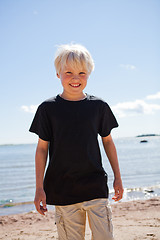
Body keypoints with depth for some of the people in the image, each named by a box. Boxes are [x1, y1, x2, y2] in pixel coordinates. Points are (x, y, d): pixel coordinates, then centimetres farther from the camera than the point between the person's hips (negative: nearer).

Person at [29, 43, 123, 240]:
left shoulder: (99, 106, 3)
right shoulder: (48, 108, 0)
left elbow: (108, 141, 13)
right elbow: (42, 148, 3)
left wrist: (117, 177, 13)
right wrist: (40, 188, 1)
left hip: (96, 187, 1)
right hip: (62, 190, 0)